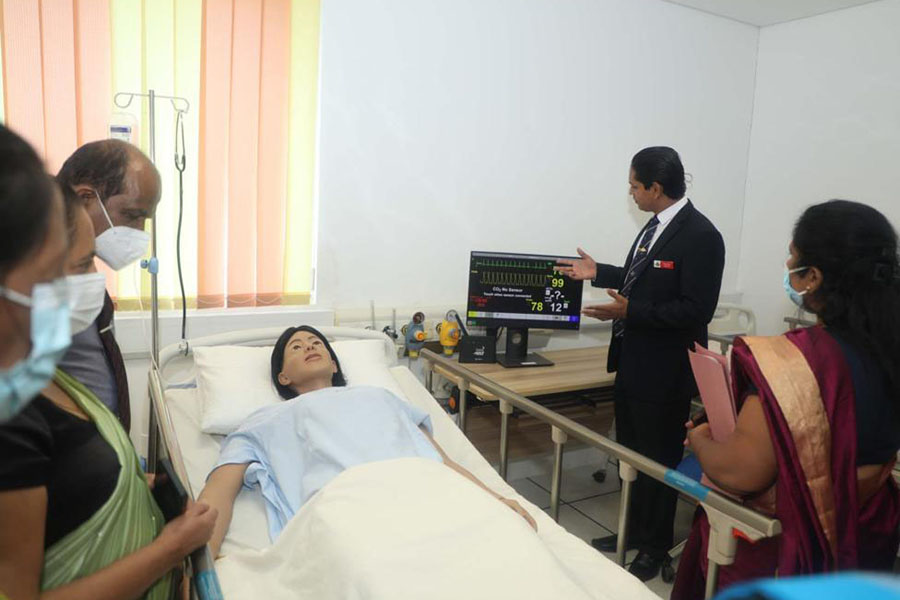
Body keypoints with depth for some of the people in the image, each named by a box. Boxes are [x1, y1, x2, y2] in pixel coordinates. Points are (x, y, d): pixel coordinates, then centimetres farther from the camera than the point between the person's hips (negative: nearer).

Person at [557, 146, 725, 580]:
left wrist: (630, 311, -26)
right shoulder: (655, 225, 7)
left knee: (658, 462, 9)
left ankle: (655, 548, 30)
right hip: (633, 363, 9)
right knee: (631, 454, 21)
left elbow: (695, 310, -24)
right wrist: (598, 273, 14)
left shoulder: (700, 236, -20)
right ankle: (634, 531, 41)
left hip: (664, 372, -9)